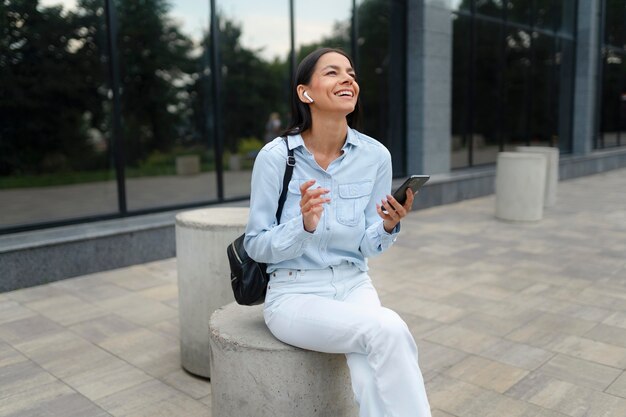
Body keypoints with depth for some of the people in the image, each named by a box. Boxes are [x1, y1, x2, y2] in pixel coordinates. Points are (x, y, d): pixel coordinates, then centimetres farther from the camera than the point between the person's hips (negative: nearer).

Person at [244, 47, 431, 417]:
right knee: (388, 330, -29)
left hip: (353, 285, 3)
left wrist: (389, 225, -19)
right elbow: (256, 246, -7)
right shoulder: (276, 157, -12)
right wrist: (304, 226, -25)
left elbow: (368, 246, 4)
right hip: (295, 293, -2)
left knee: (372, 383, -28)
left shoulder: (375, 155, -3)